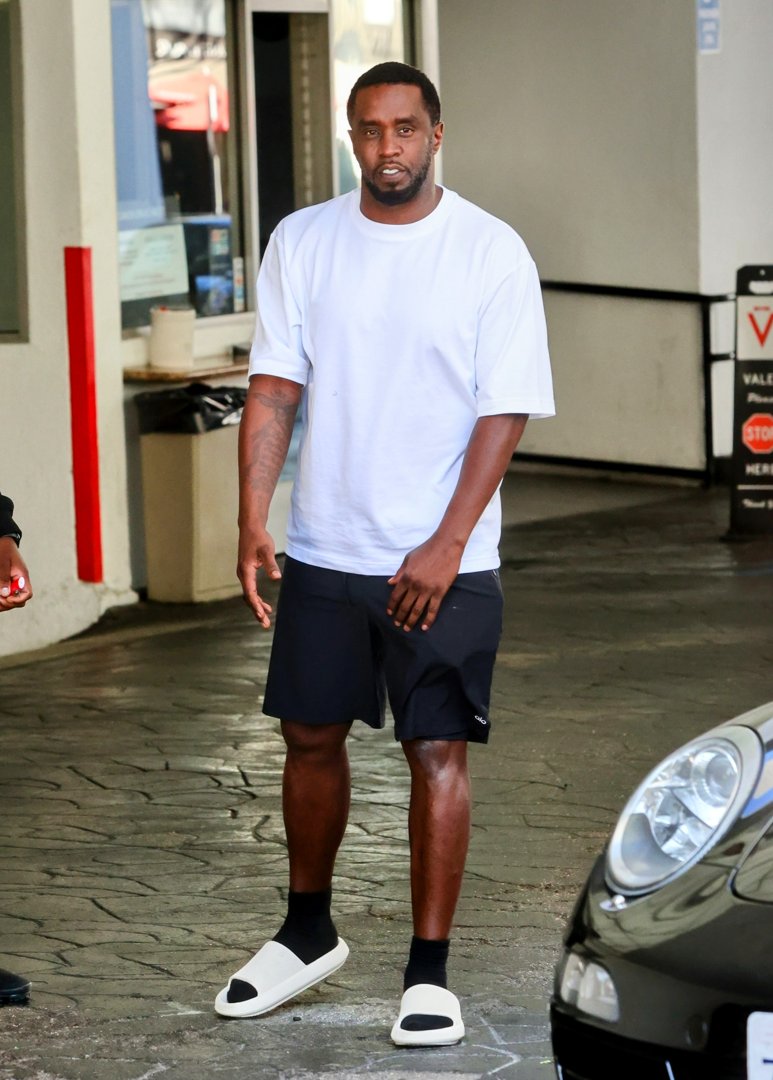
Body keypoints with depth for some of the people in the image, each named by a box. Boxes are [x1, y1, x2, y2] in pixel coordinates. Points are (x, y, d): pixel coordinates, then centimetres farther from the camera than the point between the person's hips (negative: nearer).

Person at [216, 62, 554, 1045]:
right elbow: (275, 387, 1)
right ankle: (308, 933, 33)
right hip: (323, 551, 3)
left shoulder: (491, 252, -7)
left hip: (443, 561, -3)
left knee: (437, 750, -4)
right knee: (311, 736, 13)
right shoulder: (302, 243, 3)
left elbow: (504, 413, -9)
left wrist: (446, 547, -16)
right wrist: (253, 519, -11)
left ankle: (429, 973, 4)